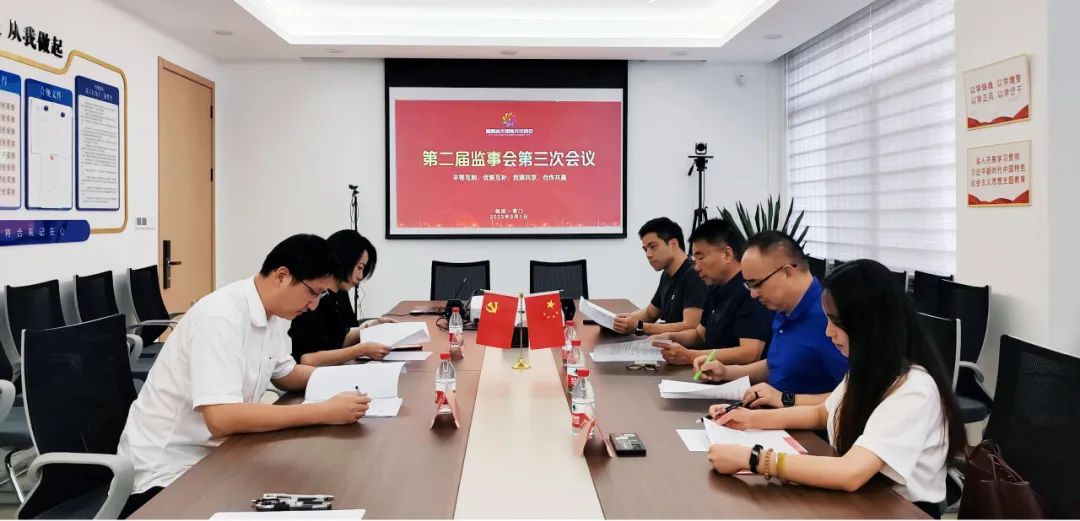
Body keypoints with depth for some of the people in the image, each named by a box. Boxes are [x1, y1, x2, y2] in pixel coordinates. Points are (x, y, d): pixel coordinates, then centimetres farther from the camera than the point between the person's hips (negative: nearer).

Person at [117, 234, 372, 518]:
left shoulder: (271, 314, 1)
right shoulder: (221, 317, -26)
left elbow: (285, 374, 17)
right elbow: (221, 418, -33)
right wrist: (324, 412, -33)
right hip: (166, 470, -8)